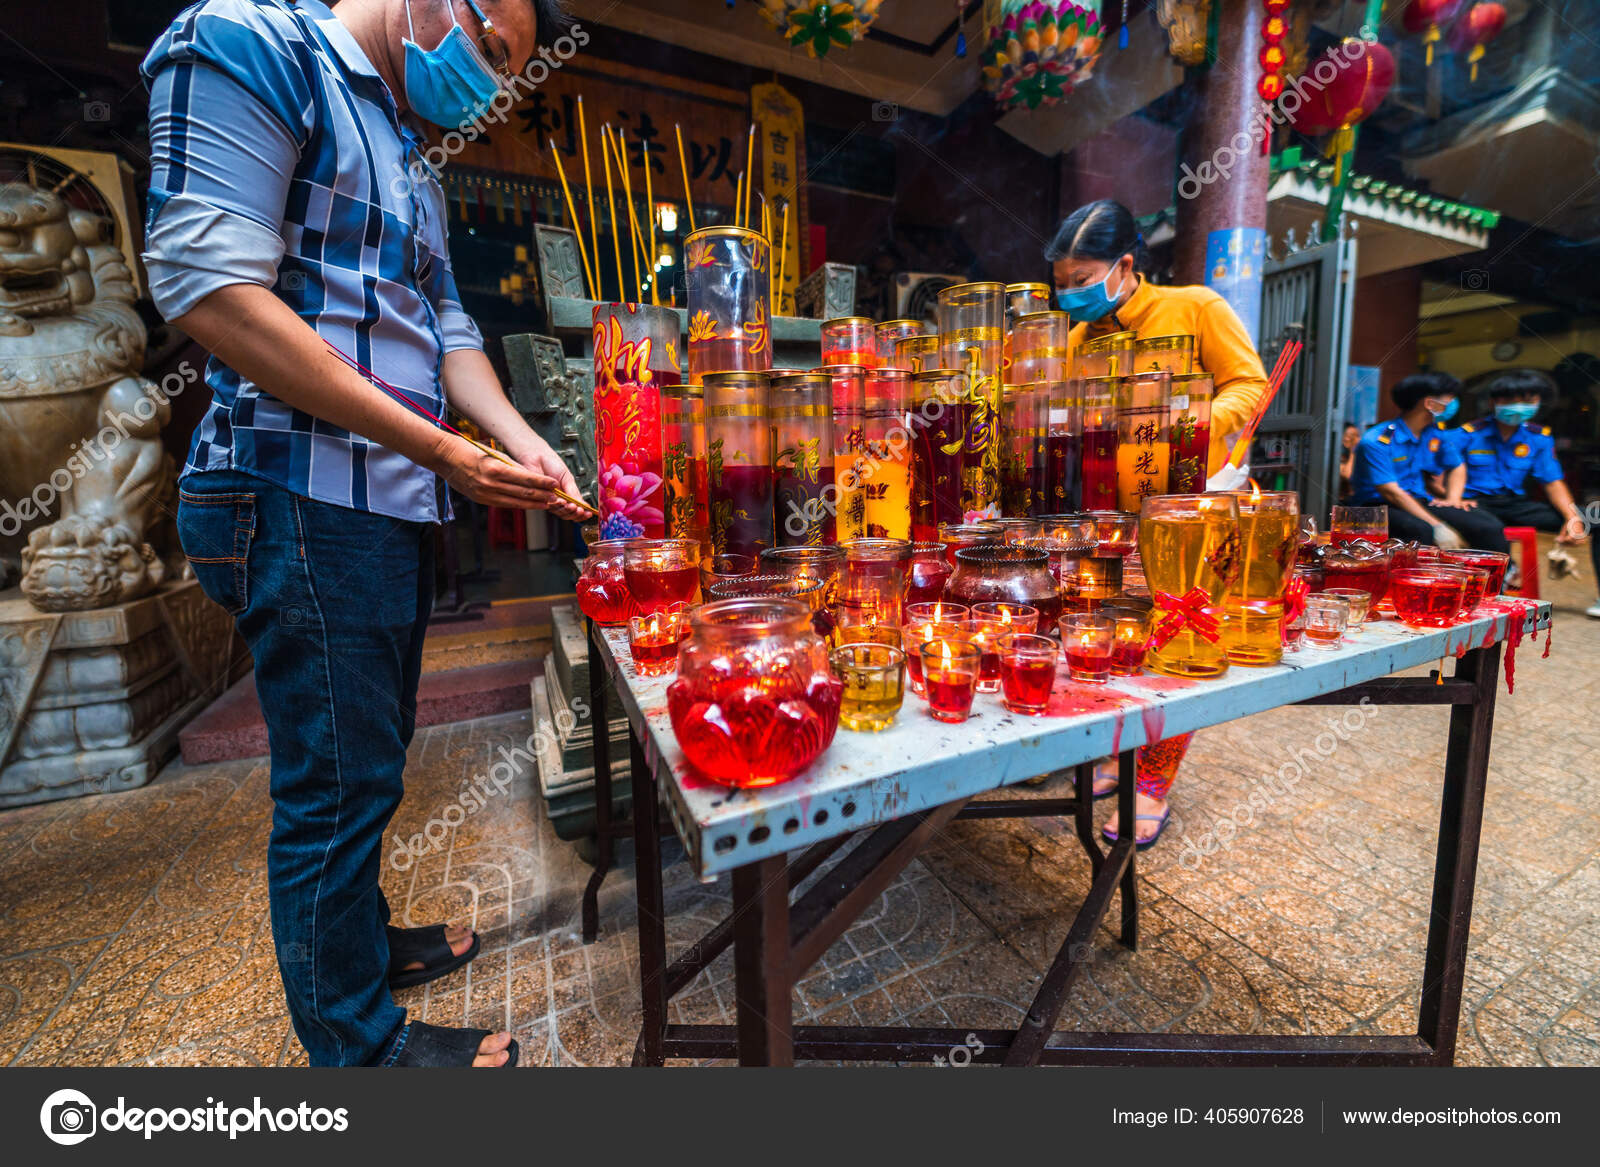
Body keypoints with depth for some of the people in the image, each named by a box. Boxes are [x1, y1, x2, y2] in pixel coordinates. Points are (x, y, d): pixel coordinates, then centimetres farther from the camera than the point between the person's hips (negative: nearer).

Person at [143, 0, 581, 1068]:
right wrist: (441, 448, -19)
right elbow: (208, 287, -16)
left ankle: (360, 942, 40)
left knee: (367, 768, 19)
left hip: (397, 506, 9)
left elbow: (449, 330, 19)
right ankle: (358, 1041, 22)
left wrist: (519, 440, 0)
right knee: (338, 787, 2)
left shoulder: (412, 166, 22)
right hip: (307, 501, -9)